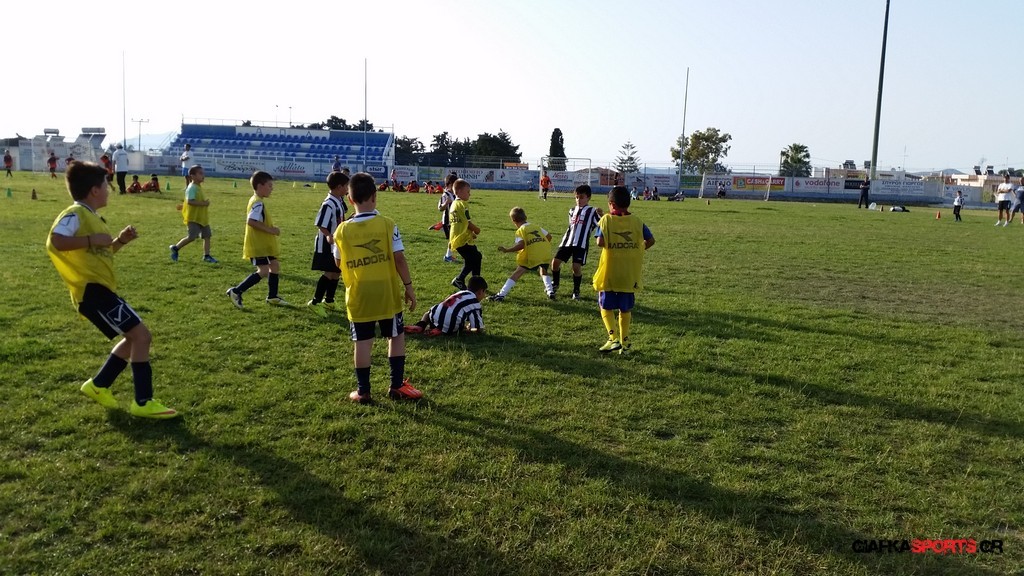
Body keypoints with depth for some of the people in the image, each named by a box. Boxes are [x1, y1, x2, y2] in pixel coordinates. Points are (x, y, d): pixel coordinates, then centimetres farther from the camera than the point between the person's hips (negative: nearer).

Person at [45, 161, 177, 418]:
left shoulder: (89, 216, 19)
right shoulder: (76, 214, -11)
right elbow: (55, 241, -28)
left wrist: (120, 240, 14)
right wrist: (93, 239, -22)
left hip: (100, 289, 11)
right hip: (93, 290, -11)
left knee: (134, 338, 19)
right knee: (141, 336, -12)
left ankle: (98, 386, 27)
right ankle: (143, 403, -8)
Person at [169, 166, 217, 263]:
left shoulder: (199, 187, 13)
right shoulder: (192, 188, -16)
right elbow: (190, 201, -26)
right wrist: (203, 203, -24)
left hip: (202, 218, 9)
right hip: (193, 218, -9)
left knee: (207, 235, 5)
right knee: (192, 237, -7)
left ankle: (206, 256, 11)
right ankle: (175, 248, 13)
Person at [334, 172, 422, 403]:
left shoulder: (342, 230, -3)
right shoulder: (387, 224, -10)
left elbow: (339, 263, 7)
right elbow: (399, 258, -10)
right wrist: (409, 286, -2)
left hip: (358, 296, 1)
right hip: (387, 293, -1)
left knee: (362, 342, 8)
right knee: (396, 337, 13)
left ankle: (363, 391, 15)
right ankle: (397, 386, 18)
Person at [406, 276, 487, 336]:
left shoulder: (460, 293, 25)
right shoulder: (475, 303, 5)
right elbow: (479, 329, 0)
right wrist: (466, 330, 18)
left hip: (434, 317, 7)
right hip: (448, 328, -7)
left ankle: (420, 326, 9)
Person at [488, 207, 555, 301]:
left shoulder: (521, 230, 5)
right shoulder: (536, 227, 23)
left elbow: (521, 244, -11)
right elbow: (549, 236, 20)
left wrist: (506, 250, -6)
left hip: (533, 256, -5)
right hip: (546, 253, 5)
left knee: (517, 273, -1)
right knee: (543, 271, 32)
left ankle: (501, 294, -6)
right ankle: (550, 291, 17)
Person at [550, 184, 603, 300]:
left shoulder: (592, 211, -1)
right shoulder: (572, 210, 18)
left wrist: (602, 215, -28)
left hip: (581, 244, -5)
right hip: (568, 242, 5)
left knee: (576, 267, -13)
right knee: (555, 261, -1)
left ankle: (576, 291, 8)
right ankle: (555, 283, 24)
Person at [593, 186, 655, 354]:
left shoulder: (606, 220, -9)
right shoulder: (636, 221, 1)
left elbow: (600, 242, -20)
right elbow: (650, 240, -1)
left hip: (609, 274, -3)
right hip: (630, 275, 3)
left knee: (606, 307, 10)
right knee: (625, 309, 16)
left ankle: (613, 338, -6)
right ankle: (624, 343, 19)